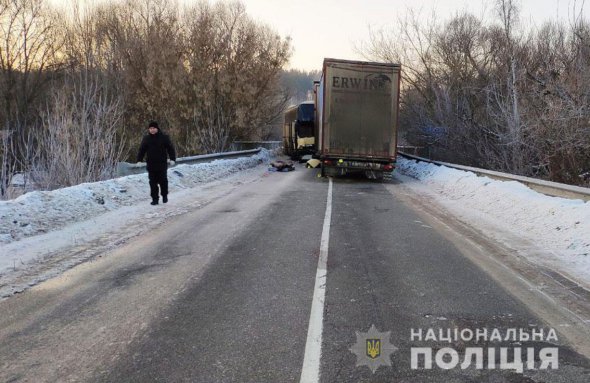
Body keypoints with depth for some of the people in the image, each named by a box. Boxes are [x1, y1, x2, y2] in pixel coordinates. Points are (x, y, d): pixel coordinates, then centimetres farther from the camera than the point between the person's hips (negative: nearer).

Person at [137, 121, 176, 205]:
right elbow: (141, 150, 10)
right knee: (153, 182, 2)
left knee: (163, 180, 2)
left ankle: (164, 195, 24)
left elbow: (170, 148, 0)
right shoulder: (146, 138, 6)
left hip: (162, 164, -2)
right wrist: (139, 160, 2)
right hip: (151, 164, 2)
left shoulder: (164, 137, -1)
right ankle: (155, 199, 8)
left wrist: (172, 159, -9)